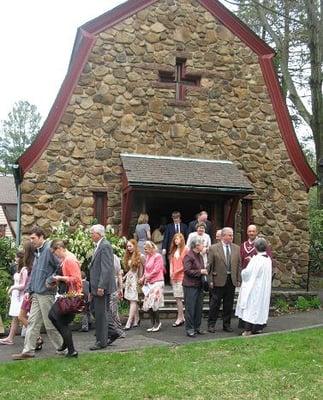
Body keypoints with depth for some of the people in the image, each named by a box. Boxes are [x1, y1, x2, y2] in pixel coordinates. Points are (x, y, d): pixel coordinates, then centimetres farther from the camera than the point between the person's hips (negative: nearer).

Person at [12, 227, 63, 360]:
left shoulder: (49, 250, -13)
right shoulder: (37, 252, 17)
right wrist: (29, 290, 15)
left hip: (46, 293, -9)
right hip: (36, 294, 9)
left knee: (50, 323, 1)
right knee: (32, 322, 7)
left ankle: (62, 347, 16)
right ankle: (28, 351, 10)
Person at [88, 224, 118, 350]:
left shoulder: (105, 246, -14)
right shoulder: (98, 246, 17)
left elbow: (106, 268, -21)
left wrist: (101, 287, -23)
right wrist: (92, 290, 19)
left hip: (102, 287, -9)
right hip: (96, 287, 9)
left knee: (100, 314, -2)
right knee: (99, 313, 13)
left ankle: (101, 341, 6)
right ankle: (112, 333, 23)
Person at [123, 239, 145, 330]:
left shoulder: (140, 256, -7)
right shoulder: (128, 257, 14)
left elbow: (145, 269, -7)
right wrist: (124, 277, 7)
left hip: (136, 280, -7)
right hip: (129, 280, 7)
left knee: (133, 301, -9)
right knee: (134, 302, 8)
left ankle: (129, 322, -13)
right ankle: (136, 321, 13)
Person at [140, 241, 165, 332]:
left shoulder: (157, 256, -7)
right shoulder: (148, 257, 15)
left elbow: (156, 270, -12)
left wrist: (146, 277, -6)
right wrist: (143, 278, 1)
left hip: (157, 282, -7)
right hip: (148, 283, 8)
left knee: (153, 303, -10)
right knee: (148, 304, 4)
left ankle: (157, 322, 7)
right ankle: (153, 324, 12)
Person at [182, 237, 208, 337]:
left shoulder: (200, 256, 14)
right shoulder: (188, 256, -12)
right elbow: (187, 270, -18)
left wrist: (205, 271, 4)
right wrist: (200, 272, -17)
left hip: (199, 285, 8)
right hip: (190, 286, -8)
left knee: (199, 308, 11)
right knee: (190, 308, -4)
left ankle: (197, 327, 21)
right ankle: (189, 329, 3)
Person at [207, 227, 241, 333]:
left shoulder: (236, 248, 8)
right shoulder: (213, 248, -3)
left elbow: (239, 265, 9)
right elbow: (210, 266, -4)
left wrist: (238, 280, 3)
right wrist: (210, 280, -8)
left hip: (232, 280, 4)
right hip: (218, 280, -4)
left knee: (229, 304, 10)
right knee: (215, 304, 3)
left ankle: (227, 324, 21)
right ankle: (211, 324, 14)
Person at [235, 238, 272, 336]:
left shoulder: (256, 259, -18)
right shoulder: (268, 259, 2)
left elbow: (247, 272, -16)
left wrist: (242, 271, 6)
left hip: (253, 287, -7)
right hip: (264, 289, 7)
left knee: (250, 306, -1)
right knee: (261, 305, 14)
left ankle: (248, 329, -2)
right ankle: (258, 327, 20)